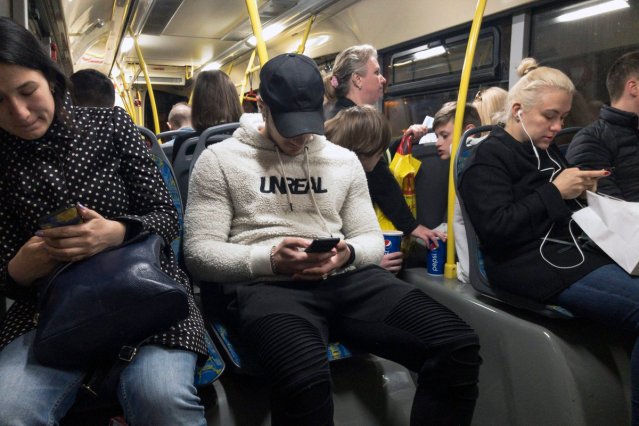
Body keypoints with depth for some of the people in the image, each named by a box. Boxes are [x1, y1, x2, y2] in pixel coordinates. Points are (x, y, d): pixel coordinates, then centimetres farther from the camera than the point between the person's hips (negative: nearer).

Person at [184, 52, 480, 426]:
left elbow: (372, 239, 18)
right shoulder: (220, 159, 7)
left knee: (458, 346, -19)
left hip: (346, 278, 4)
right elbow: (199, 252, 1)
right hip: (266, 284, -3)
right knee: (306, 376, -39)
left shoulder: (344, 160, 18)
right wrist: (269, 259, -16)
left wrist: (348, 254, -7)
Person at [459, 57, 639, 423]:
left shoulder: (548, 151, 19)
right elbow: (495, 229, -17)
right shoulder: (489, 157, -4)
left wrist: (582, 193, 4)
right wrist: (555, 192, -14)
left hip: (569, 252, 8)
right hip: (530, 264, -8)